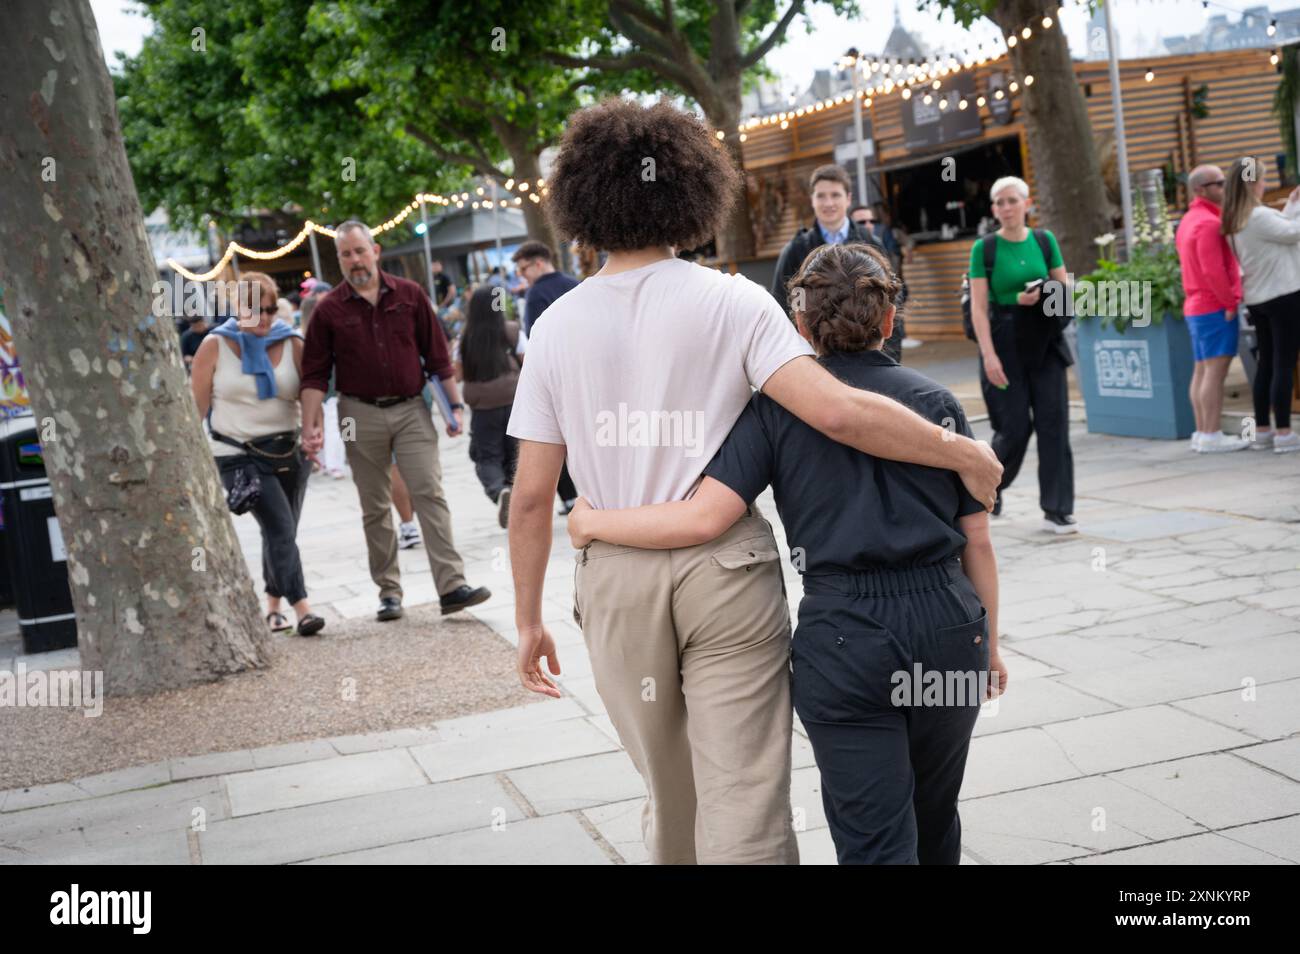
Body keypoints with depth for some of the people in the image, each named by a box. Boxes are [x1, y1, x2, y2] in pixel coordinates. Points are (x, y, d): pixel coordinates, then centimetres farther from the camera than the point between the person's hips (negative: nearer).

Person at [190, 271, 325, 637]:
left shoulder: (292, 344, 1)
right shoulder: (215, 346, -4)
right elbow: (198, 403, -1)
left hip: (290, 452, 3)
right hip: (239, 455, -3)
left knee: (280, 532, 11)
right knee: (280, 528, -15)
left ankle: (274, 605, 27)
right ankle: (301, 607, -18)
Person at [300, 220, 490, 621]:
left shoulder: (409, 295, 3)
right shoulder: (329, 310, 1)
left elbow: (437, 354, 7)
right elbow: (315, 374, 2)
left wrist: (454, 405, 4)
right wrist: (311, 425, -8)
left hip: (411, 410, 0)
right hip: (361, 415, 0)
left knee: (430, 494, -10)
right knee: (375, 508, 7)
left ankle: (452, 586, -13)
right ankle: (389, 592, 17)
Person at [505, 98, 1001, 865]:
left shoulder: (557, 326, 1)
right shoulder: (730, 301, -7)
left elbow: (533, 493, 0)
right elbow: (837, 411, -19)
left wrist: (529, 617, 11)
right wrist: (964, 455, -6)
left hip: (617, 582, 3)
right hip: (725, 572, -3)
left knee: (672, 797, 21)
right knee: (744, 810, 3)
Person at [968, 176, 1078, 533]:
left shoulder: (1045, 240, 6)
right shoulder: (985, 248, -3)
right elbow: (979, 307, -7)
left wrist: (1041, 297, -10)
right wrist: (989, 355, -15)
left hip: (1045, 342, 3)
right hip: (1005, 342, -3)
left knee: (1053, 422, -3)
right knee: (1015, 427, -2)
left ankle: (1057, 511, 1)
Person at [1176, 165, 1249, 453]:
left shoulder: (1188, 221, 17)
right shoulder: (1209, 222, -15)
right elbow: (1213, 270, -22)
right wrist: (1231, 302, -15)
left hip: (1195, 306, 10)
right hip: (1215, 306, -10)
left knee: (1202, 370, 10)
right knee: (1216, 370, -10)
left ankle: (1202, 433, 12)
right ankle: (1211, 436, -11)